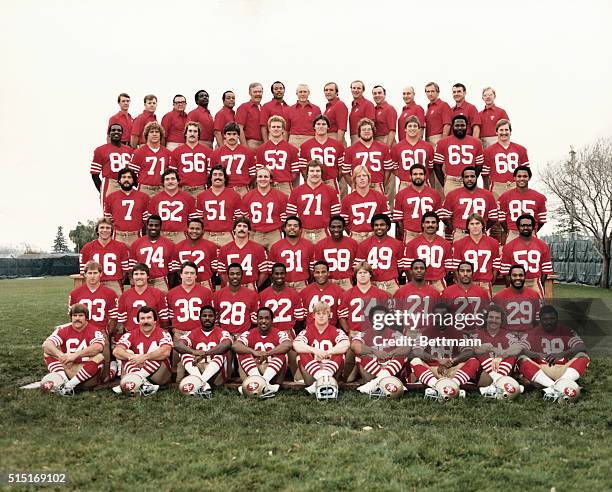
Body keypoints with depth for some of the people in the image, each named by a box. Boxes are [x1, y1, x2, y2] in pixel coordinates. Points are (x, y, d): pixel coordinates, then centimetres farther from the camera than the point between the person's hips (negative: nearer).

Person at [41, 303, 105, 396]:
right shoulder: (63, 329, 3)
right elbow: (46, 344, -14)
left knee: (99, 357, -29)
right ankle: (63, 380, -30)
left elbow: (98, 347, -28)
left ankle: (69, 385, -28)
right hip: (66, 369, 3)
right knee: (48, 351, -11)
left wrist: (75, 355, -37)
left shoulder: (94, 331, -5)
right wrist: (61, 355, -33)